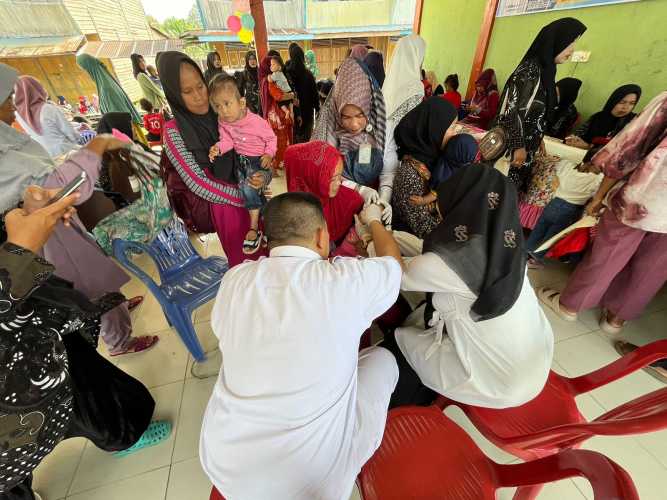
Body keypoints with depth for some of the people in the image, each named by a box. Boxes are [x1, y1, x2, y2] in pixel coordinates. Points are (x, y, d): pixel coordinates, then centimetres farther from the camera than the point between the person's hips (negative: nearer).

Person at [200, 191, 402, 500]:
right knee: (383, 358, 13)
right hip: (311, 473, -3)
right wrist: (373, 220, 21)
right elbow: (393, 261, 2)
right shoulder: (347, 279, -20)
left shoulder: (234, 280, -9)